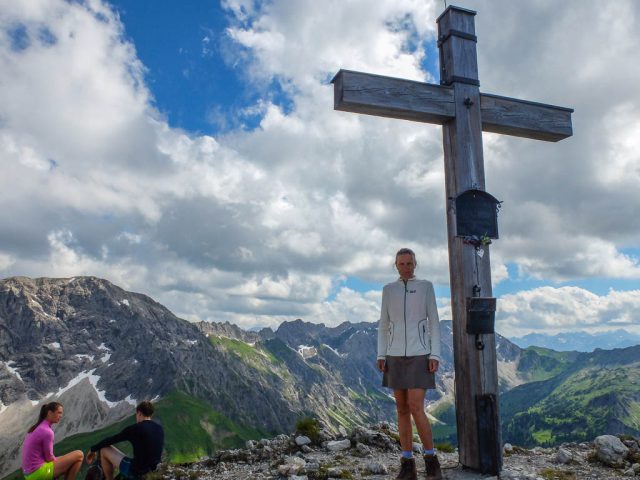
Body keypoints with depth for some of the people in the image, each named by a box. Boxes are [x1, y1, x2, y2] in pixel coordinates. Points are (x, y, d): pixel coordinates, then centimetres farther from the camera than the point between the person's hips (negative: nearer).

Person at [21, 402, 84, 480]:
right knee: (79, 455, -9)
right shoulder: (47, 431, -19)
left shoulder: (37, 427, 11)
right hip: (39, 472, -10)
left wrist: (61, 462, 11)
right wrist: (61, 463, 6)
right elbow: (49, 457, -12)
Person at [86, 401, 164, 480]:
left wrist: (93, 450, 13)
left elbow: (110, 440, -4)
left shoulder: (135, 429, -15)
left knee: (104, 449, 7)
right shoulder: (160, 428, 2)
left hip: (135, 471, -7)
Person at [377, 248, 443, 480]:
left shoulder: (426, 286, 1)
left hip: (419, 356, -3)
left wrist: (435, 356, -10)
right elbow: (383, 325, 9)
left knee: (416, 408, -13)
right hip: (396, 356, 3)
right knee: (402, 410, 4)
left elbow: (434, 322, -2)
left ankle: (431, 459, 7)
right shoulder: (389, 289, 8)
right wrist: (381, 356, 0)